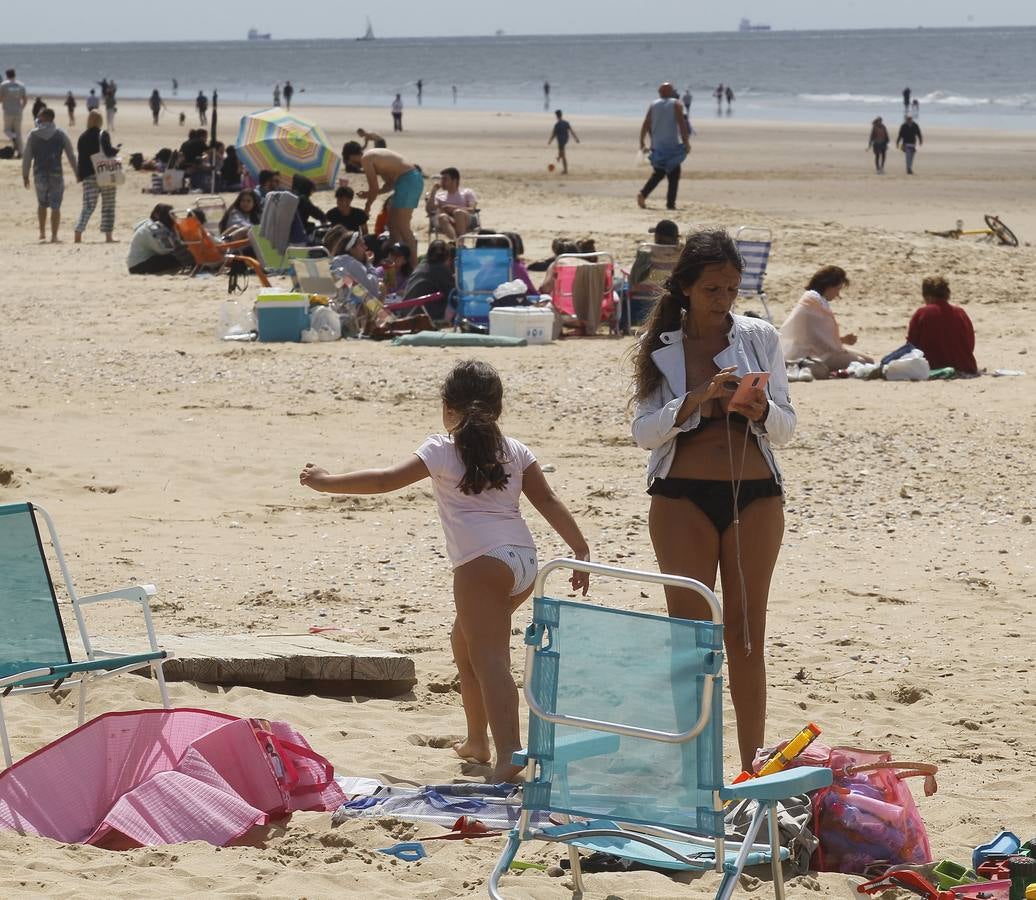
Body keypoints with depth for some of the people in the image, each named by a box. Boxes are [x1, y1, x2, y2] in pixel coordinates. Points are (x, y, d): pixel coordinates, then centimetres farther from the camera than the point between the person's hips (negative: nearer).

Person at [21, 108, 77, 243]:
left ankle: (42, 232, 20)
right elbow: (71, 155, 2)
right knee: (55, 206, 2)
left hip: (39, 175, 1)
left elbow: (26, 157, 1)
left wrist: (25, 175, 9)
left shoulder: (33, 135, 0)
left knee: (42, 204, 20)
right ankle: (54, 236, -3)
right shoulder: (60, 134, 0)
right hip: (56, 175, -1)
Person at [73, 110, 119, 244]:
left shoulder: (82, 138, 4)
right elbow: (108, 152, -16)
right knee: (108, 206, 9)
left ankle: (78, 234, -13)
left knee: (88, 206, 2)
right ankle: (108, 236, 8)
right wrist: (116, 149, 5)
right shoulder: (103, 135, -7)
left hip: (89, 176, 3)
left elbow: (81, 158, 5)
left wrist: (80, 175, 11)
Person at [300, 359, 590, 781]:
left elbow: (386, 480, 1)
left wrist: (327, 482, 10)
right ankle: (477, 740, 35)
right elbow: (548, 501, 13)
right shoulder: (514, 451, 18)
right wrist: (581, 550, 15)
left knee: (488, 657, -14)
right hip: (525, 562, 7)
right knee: (465, 643, 27)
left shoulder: (442, 450, 4)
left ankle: (509, 753, -31)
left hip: (484, 562, -7)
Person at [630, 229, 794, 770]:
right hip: (682, 498, -1)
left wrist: (761, 411, -18)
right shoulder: (660, 347, 1)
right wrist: (697, 399, -20)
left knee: (746, 633, 4)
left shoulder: (759, 338, 4)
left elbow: (785, 428, 4)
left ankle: (753, 767, 8)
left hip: (754, 496, 1)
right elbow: (644, 431, -6)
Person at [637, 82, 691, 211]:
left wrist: (642, 143, 10)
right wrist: (686, 142, -8)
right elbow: (682, 125, -11)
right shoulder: (676, 105, -2)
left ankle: (643, 193, -3)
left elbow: (645, 126, 5)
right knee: (673, 175, 4)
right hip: (672, 146, -4)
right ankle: (670, 203, -3)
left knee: (658, 173, 16)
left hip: (657, 146, 4)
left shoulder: (653, 105, 8)